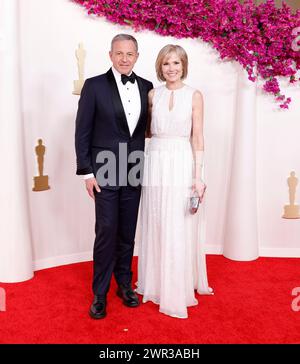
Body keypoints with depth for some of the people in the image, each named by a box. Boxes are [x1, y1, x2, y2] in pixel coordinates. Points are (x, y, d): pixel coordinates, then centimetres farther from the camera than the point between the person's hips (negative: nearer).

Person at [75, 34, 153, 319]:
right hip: (105, 171, -3)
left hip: (134, 171, 4)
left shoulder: (146, 87, 7)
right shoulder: (94, 85, -3)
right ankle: (100, 293, 18)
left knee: (128, 232, 12)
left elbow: (149, 127, 10)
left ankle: (124, 284, 30)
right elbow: (82, 131, -4)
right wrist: (87, 172, -8)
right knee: (106, 231, 0)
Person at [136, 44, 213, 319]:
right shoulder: (153, 94, 8)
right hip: (156, 164, 3)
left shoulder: (194, 95, 1)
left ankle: (179, 288, 20)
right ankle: (156, 283, 28)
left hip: (182, 165, -2)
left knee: (181, 229, 2)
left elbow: (198, 138, -4)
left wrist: (198, 176, -10)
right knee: (156, 226, 9)